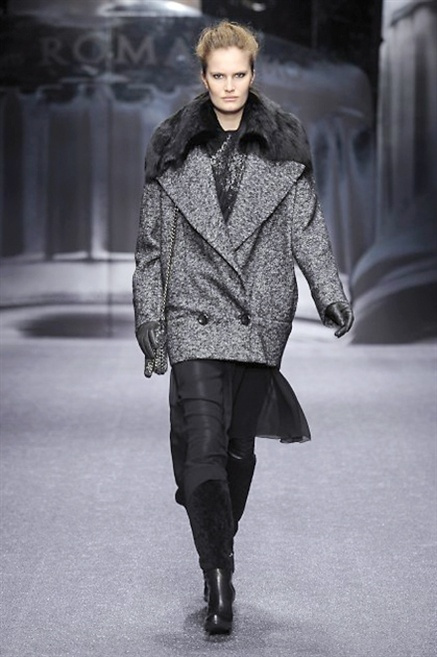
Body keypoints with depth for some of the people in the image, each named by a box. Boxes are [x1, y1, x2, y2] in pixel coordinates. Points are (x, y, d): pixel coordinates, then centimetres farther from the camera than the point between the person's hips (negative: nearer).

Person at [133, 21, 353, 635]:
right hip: (197, 310, -1)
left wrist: (330, 293, -3)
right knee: (204, 443, -14)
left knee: (240, 444, 7)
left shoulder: (284, 143, 6)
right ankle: (219, 579, -14)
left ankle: (219, 552, 27)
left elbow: (307, 227, 7)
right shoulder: (174, 146, 5)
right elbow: (153, 238, 9)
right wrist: (147, 310, 7)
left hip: (263, 312, 1)